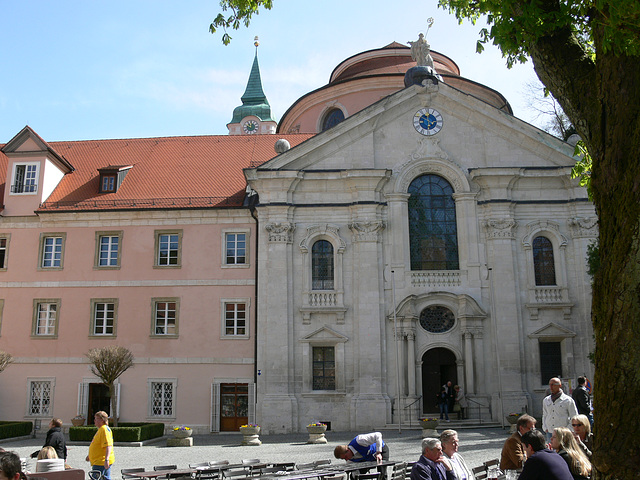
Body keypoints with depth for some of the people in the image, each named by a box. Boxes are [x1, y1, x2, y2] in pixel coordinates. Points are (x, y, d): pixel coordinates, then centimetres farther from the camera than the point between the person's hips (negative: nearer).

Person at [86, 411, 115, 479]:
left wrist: (106, 459, -33)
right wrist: (90, 455, 35)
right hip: (98, 461, 10)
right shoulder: (100, 429, 17)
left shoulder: (104, 429, -17)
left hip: (102, 462, -10)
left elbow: (108, 445, -26)